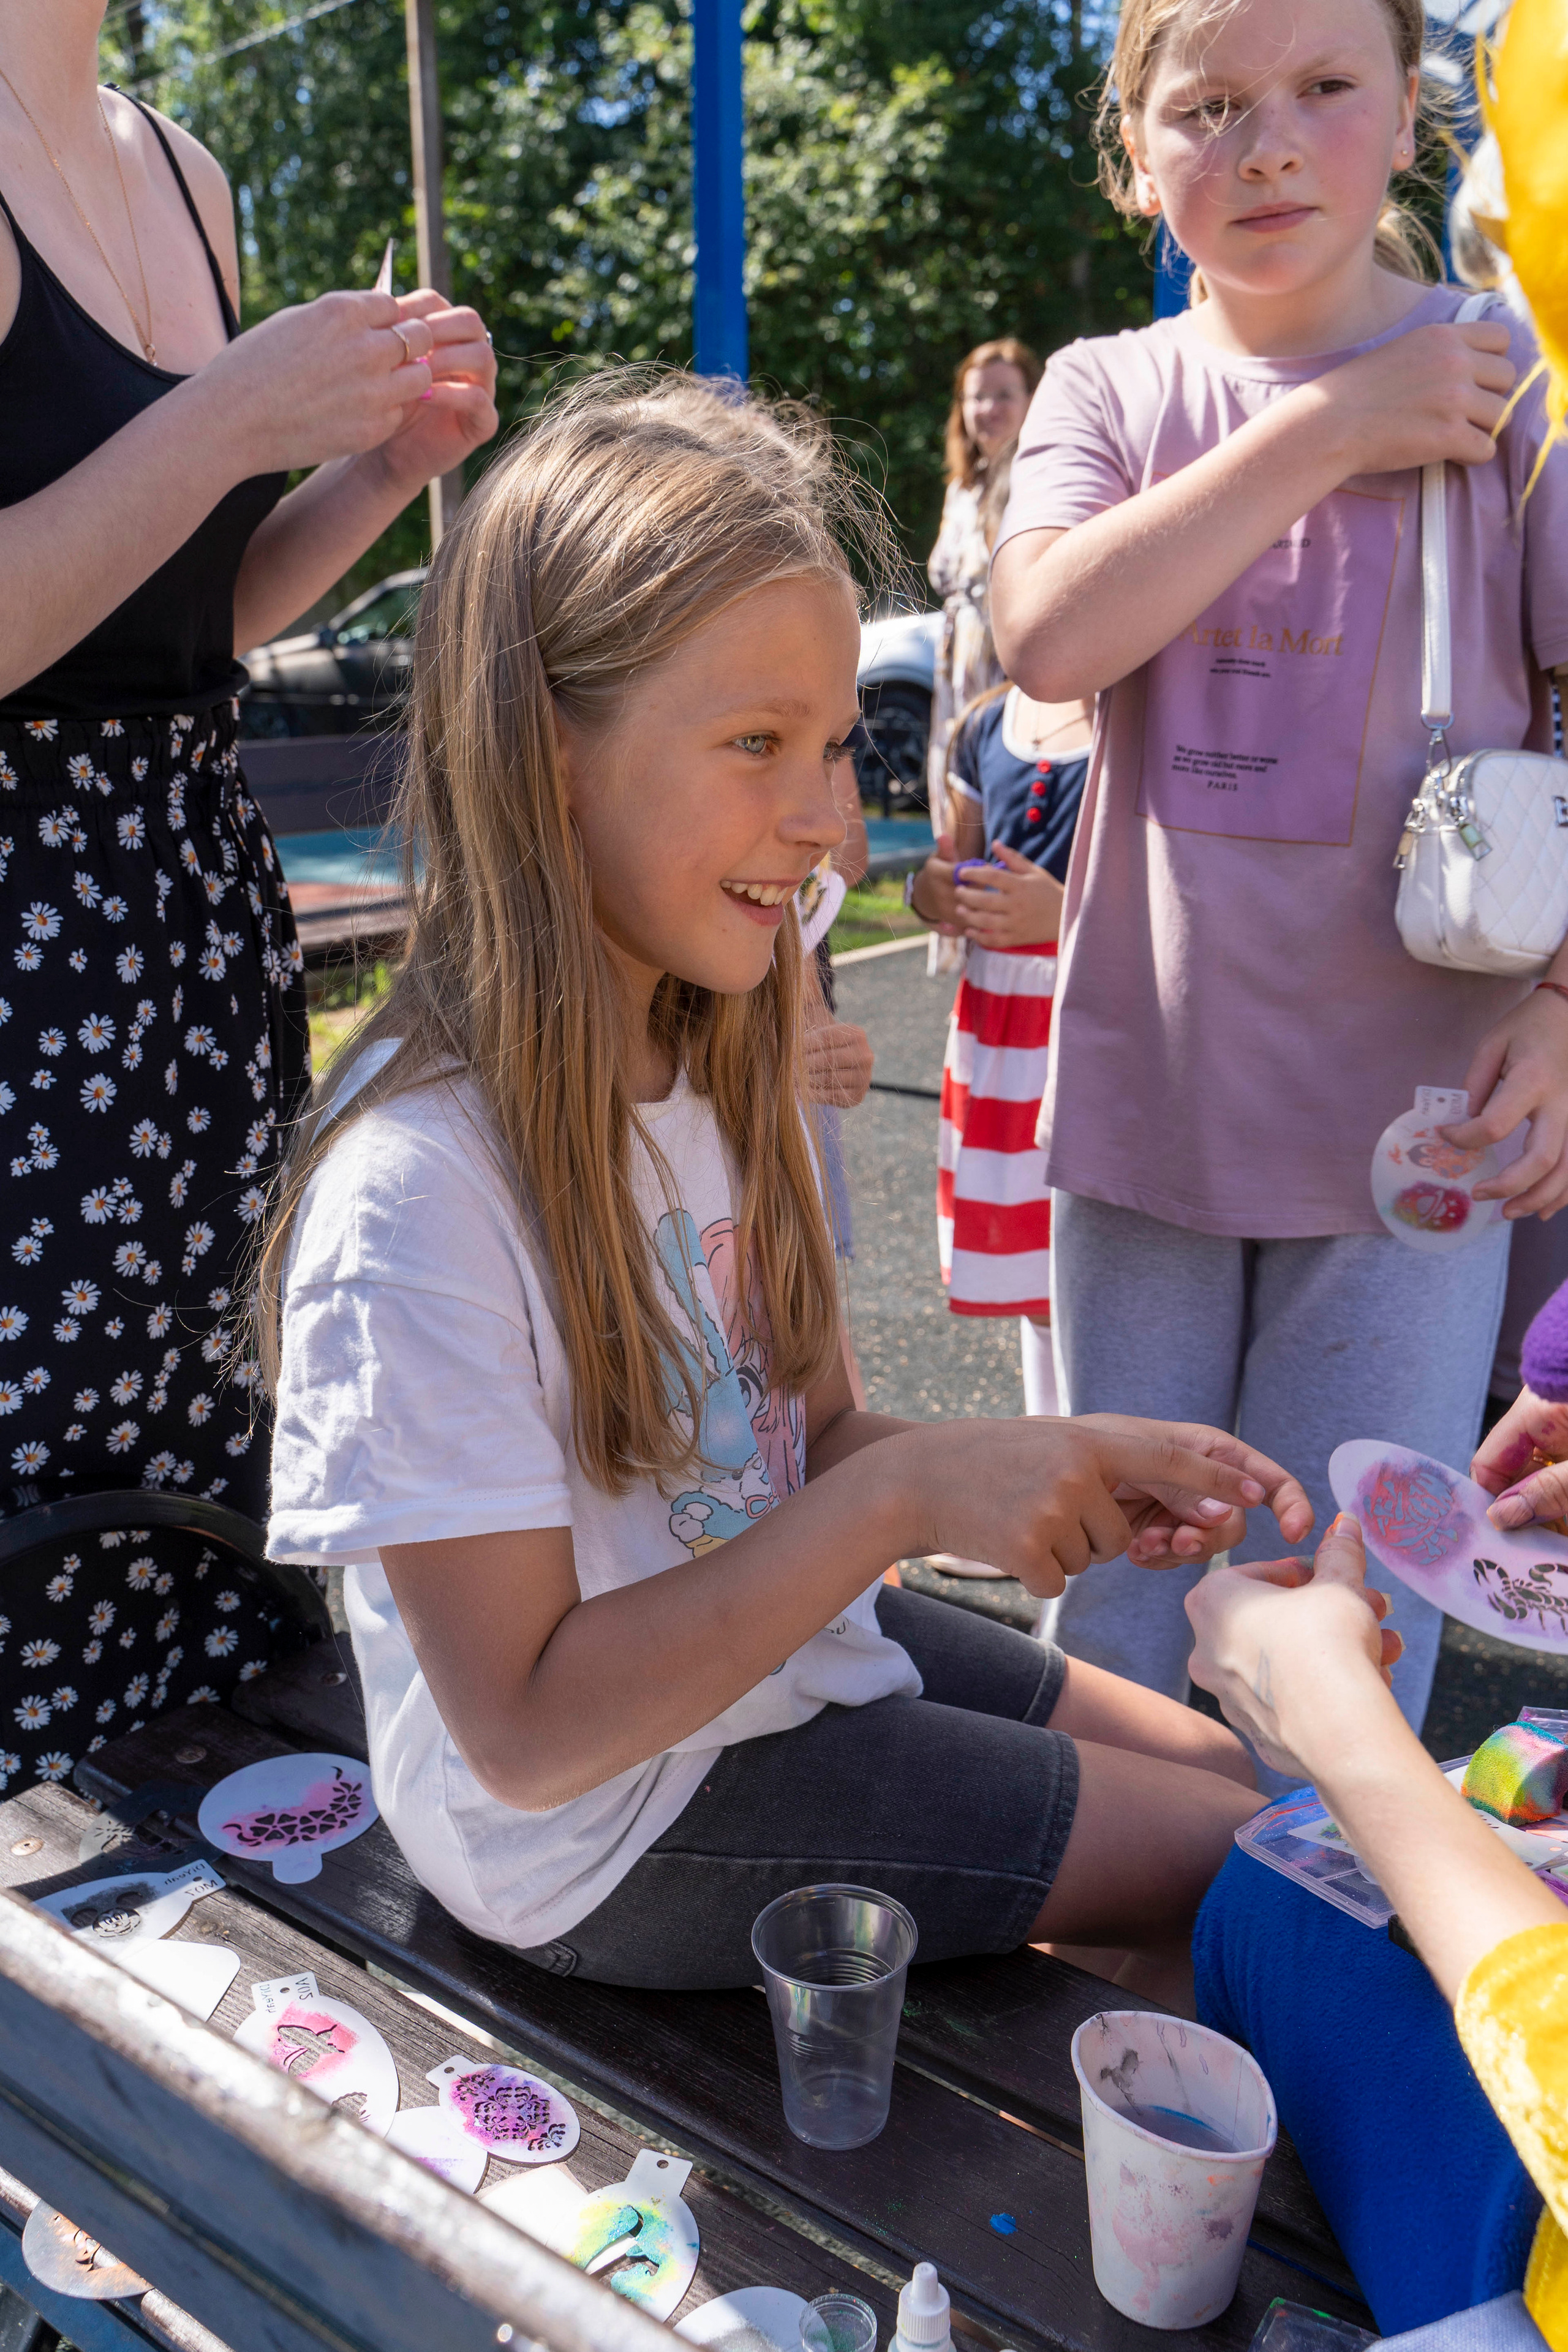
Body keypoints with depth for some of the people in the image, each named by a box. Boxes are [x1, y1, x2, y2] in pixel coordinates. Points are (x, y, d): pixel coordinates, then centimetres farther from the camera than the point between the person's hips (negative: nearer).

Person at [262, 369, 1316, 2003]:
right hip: (606, 1825, -7)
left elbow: (803, 1444, 2)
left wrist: (1064, 1473, -15)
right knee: (1248, 1868, -1)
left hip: (787, 1642, 8)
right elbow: (526, 1731, -27)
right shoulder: (419, 1190, -31)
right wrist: (905, 1492, -30)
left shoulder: (716, 1057, -4)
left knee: (1247, 1781, 14)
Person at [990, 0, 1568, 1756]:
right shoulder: (1109, 389, 4)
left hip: (1410, 1116, -2)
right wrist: (1326, 433, -13)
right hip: (1145, 1090, 2)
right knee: (1116, 1605, 15)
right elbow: (1049, 638, -15)